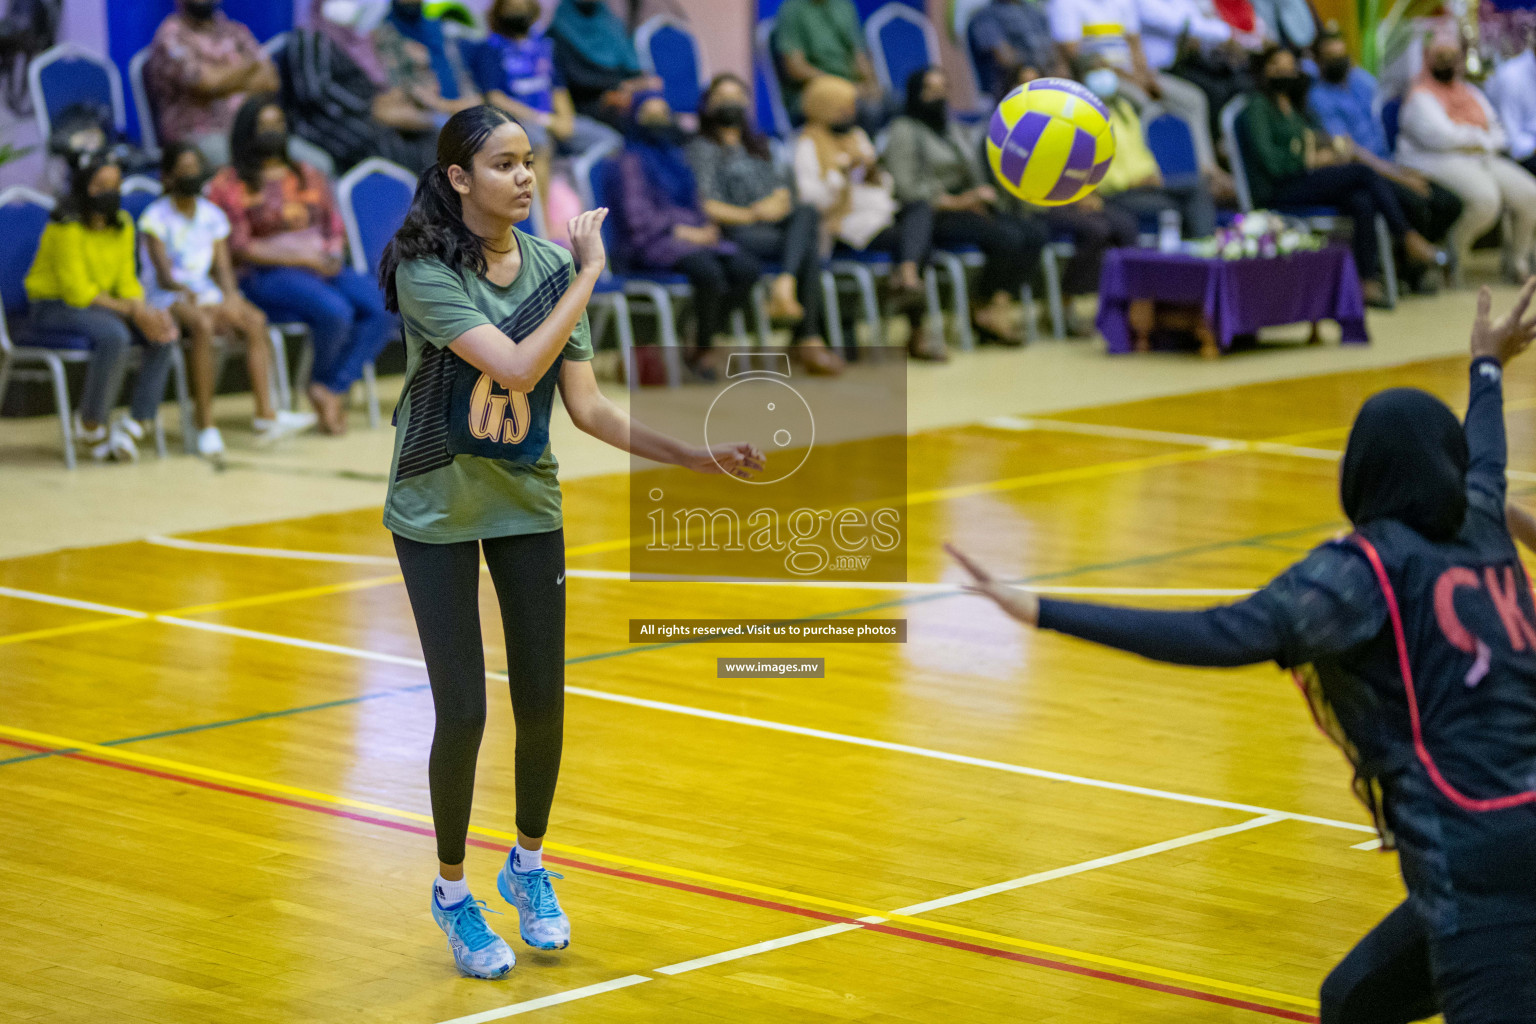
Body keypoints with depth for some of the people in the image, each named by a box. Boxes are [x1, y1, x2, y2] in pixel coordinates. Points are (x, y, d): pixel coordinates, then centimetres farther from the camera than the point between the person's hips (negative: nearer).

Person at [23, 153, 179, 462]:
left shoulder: (122, 224, 5)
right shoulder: (66, 228, -18)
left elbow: (127, 282, 7)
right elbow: (78, 292, -20)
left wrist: (144, 311, -15)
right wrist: (132, 311, -24)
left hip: (100, 304, 8)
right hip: (54, 306, -7)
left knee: (163, 333, -15)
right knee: (114, 335, -35)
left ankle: (138, 422, -11)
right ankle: (91, 425, -18)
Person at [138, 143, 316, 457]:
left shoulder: (212, 215, 11)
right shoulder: (156, 218, -6)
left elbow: (223, 267, 5)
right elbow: (164, 276, -14)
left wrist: (230, 298, -17)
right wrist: (190, 295, -32)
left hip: (206, 291, 6)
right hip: (168, 297, -5)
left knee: (255, 320, -24)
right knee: (203, 325, -38)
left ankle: (266, 415, -28)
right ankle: (205, 427, -36)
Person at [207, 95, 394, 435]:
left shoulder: (309, 176, 20)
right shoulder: (229, 185, 2)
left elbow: (335, 227, 20)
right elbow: (239, 248, -6)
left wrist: (332, 254, -5)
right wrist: (302, 260, -13)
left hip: (324, 266, 6)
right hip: (269, 275, -6)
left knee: (383, 309, -21)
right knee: (335, 311, -33)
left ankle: (333, 388, -17)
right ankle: (324, 380, -6)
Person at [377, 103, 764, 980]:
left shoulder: (553, 266, -5)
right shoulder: (426, 272, -20)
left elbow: (586, 404, -5)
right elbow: (517, 366, -31)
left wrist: (700, 455, -14)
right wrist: (590, 276, -25)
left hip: (529, 504, 4)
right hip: (437, 511, -4)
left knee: (543, 704, 5)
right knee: (463, 712, -5)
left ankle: (530, 866, 31)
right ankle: (453, 891, 17)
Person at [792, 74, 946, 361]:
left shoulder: (857, 135, 22)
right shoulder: (809, 146, 0)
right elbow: (812, 198, -12)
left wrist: (876, 173, 2)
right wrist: (842, 171, -20)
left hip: (881, 211, 7)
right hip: (848, 221, -7)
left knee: (921, 210, -25)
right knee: (908, 239, -29)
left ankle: (905, 275, -46)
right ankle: (918, 332, -33)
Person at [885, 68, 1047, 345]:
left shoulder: (951, 128, 24)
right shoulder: (905, 130, -2)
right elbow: (906, 188, -12)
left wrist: (981, 196, 0)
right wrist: (956, 202, -15)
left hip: (967, 207, 8)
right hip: (930, 216, -8)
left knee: (1035, 232, -16)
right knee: (1007, 236, -28)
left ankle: (1001, 303, -21)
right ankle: (985, 310, -15)